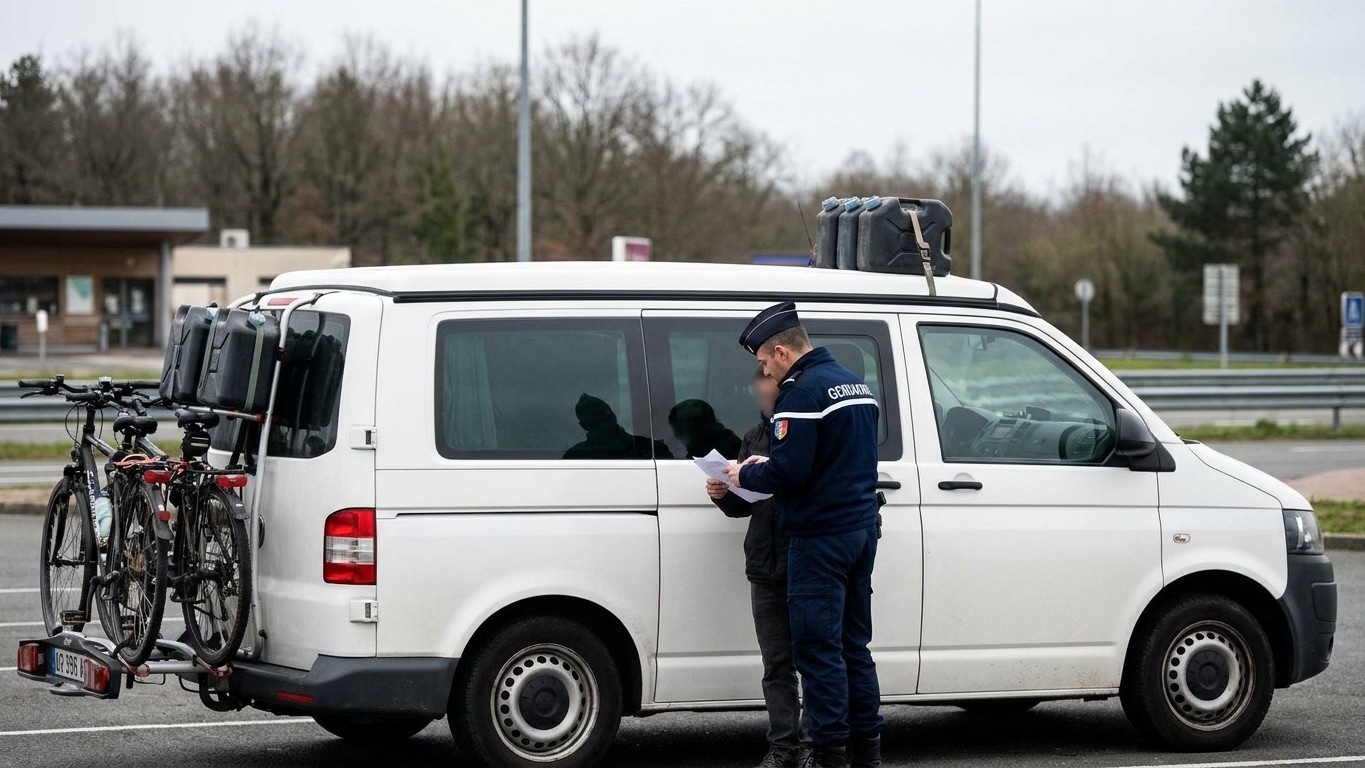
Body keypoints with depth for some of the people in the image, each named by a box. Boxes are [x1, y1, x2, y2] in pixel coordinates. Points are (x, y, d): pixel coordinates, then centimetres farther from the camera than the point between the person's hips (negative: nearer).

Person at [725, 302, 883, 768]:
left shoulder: (802, 391, -15)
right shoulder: (854, 384, 16)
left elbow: (789, 471, -21)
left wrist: (746, 476, -2)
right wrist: (767, 467, 17)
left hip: (820, 536, -9)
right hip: (861, 528, 9)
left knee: (818, 646, -4)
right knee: (854, 643, 15)